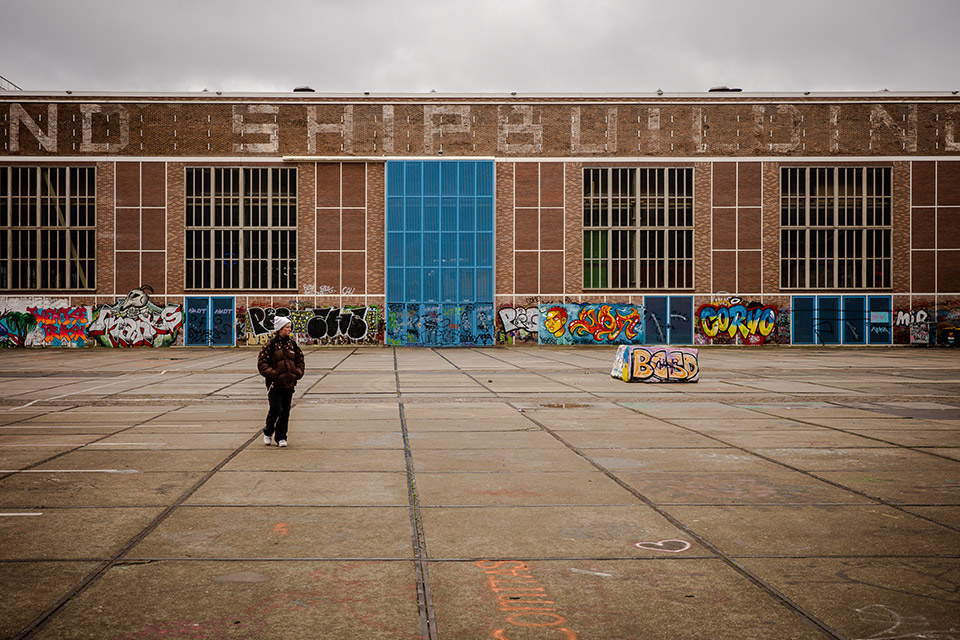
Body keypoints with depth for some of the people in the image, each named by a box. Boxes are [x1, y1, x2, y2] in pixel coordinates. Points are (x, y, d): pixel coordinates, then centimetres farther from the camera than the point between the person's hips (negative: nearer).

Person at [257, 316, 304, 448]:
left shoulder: (293, 344, 9)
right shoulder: (271, 344, -6)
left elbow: (300, 359, 18)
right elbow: (261, 362, -6)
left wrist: (297, 373, 3)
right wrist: (272, 374, -15)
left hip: (289, 383, 4)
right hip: (275, 383, -4)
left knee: (285, 411, 6)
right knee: (276, 409, -6)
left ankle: (281, 437, 17)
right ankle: (268, 432, 19)